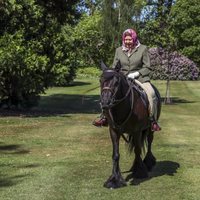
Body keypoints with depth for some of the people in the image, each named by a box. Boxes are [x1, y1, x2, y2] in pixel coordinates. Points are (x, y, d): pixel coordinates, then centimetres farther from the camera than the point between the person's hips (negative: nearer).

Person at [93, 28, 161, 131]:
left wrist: (135, 74, -17)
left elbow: (147, 68, -2)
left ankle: (153, 120, -17)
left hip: (139, 78, -3)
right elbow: (114, 67, 14)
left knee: (151, 93, -29)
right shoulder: (119, 50, 9)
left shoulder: (143, 49, -1)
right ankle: (105, 116, -4)